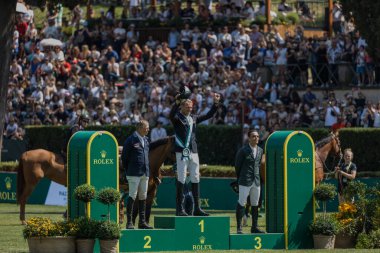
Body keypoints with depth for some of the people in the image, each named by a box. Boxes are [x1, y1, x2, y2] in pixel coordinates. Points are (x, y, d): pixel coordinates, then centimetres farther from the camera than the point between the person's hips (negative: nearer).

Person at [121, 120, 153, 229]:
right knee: (132, 196, -7)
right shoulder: (131, 140, -8)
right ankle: (129, 222, -5)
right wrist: (127, 171, -3)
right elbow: (124, 157, -5)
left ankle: (142, 221, 13)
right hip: (134, 174, -7)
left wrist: (147, 170, 14)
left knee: (143, 197, 8)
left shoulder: (146, 140, 14)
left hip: (145, 173, 7)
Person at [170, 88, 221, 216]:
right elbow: (171, 115, -27)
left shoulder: (193, 118, 15)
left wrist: (216, 103, 5)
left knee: (195, 179, 7)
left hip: (193, 151, 6)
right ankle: (179, 209, -6)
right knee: (181, 179, -6)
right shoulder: (177, 118, -4)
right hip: (182, 152, -6)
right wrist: (177, 102, -44)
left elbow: (208, 115, 18)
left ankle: (197, 208, 10)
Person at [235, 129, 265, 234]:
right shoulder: (243, 150, -8)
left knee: (255, 204, 9)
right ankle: (239, 228, -2)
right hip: (245, 182, -6)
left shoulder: (260, 150, 9)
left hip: (256, 181, 6)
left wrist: (257, 176, 13)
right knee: (241, 203, -4)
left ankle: (254, 227, 16)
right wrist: (240, 178, 7)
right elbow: (237, 165, -1)